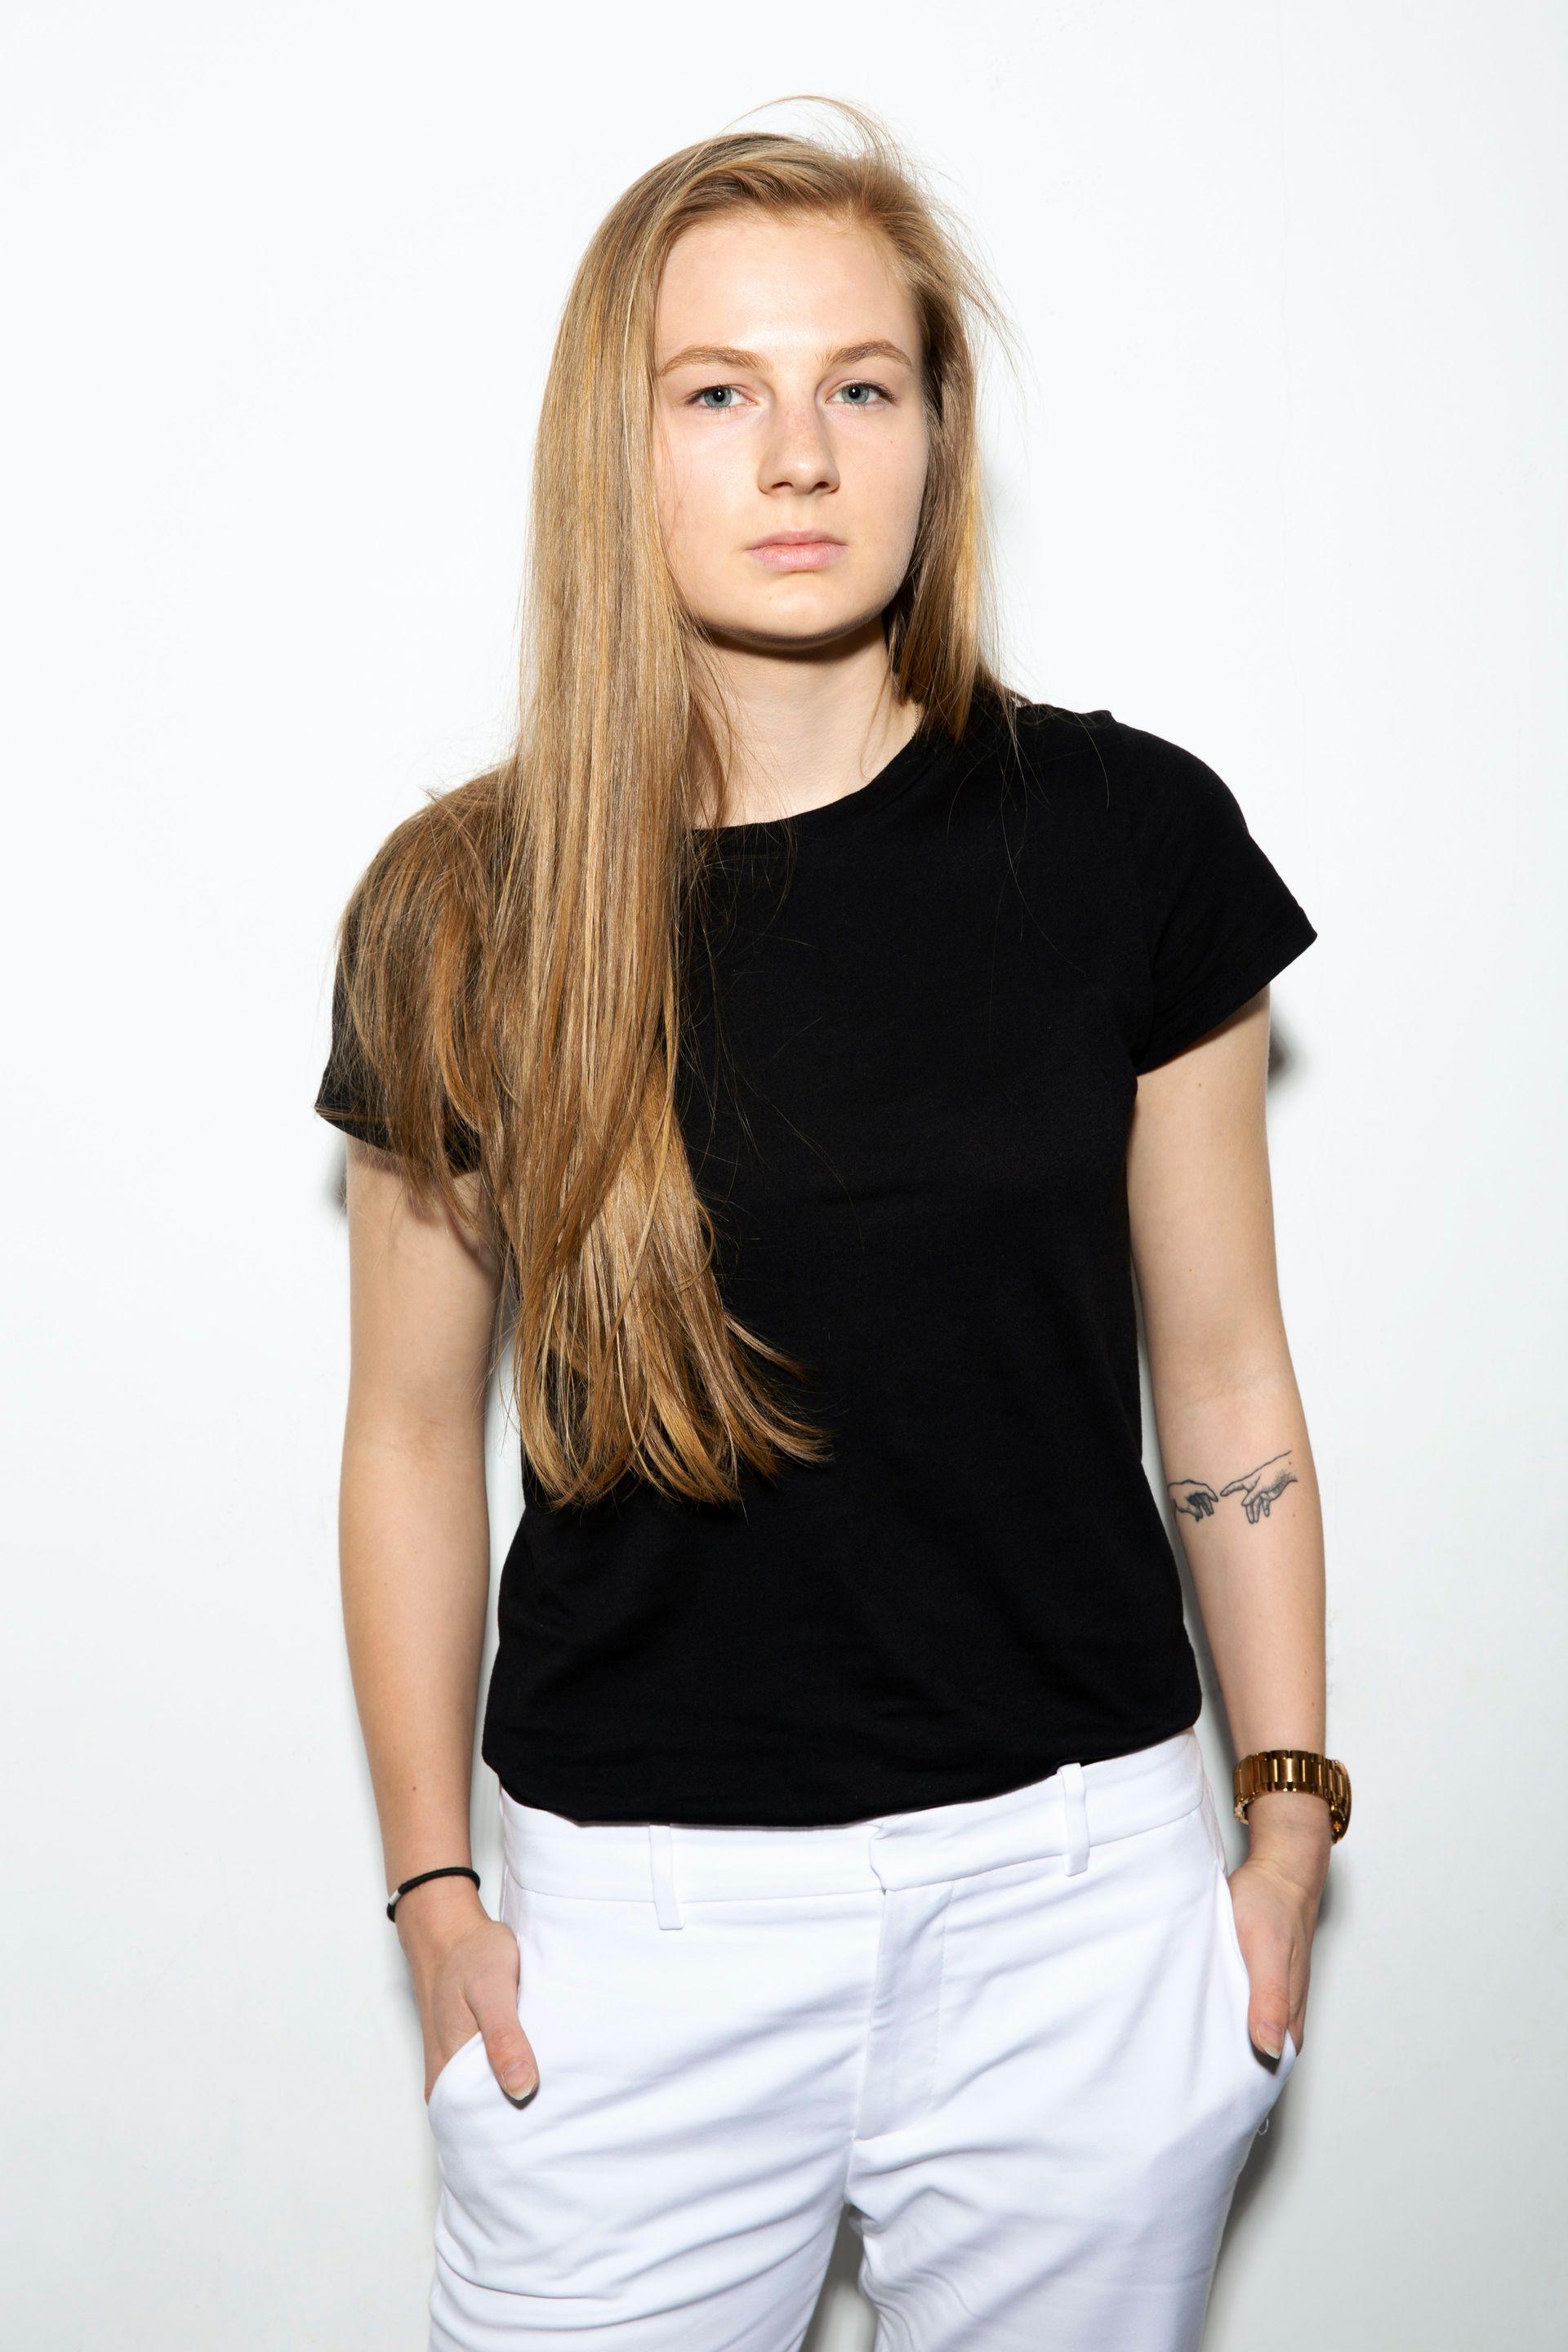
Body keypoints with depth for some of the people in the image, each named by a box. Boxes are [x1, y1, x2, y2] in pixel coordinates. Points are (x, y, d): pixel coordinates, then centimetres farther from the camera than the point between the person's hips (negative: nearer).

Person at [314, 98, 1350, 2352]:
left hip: (1075, 1882, 0)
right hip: (640, 1906, 0)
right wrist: (434, 1887, 4)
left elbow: (1222, 1368, 2)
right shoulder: (465, 913, -3)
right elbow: (414, 1435, 5)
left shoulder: (1129, 837, -4)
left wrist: (1290, 1823, 4)